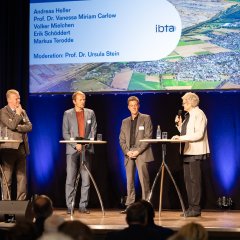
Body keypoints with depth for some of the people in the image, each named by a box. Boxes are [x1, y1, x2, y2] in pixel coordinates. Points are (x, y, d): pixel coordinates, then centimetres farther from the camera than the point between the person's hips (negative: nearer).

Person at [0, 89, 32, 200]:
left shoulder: (22, 111, 16)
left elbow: (29, 126, 5)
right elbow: (12, 125, -15)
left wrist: (18, 127, -10)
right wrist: (18, 114, -2)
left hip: (22, 147, 6)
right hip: (9, 148, -6)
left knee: (22, 177, 6)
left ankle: (21, 201, 10)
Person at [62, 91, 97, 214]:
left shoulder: (90, 113, 12)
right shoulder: (67, 114, 6)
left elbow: (93, 130, 7)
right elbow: (65, 133, 1)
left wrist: (86, 144, -7)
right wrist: (75, 144, -11)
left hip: (86, 149, 2)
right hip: (72, 149, -2)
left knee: (86, 179, -1)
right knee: (70, 179, -4)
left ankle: (83, 206, 4)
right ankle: (70, 206, -1)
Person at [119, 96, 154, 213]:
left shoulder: (146, 118, 5)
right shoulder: (125, 122, 19)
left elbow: (148, 136, -3)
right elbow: (122, 140, 16)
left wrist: (138, 151, -11)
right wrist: (127, 151, -3)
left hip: (141, 154, -4)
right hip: (128, 154, 5)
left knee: (143, 180, -10)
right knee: (129, 181, 2)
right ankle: (129, 206, 4)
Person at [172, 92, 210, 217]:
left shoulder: (198, 114, -10)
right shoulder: (188, 115, 17)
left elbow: (199, 134, -20)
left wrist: (181, 137, -20)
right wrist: (180, 124, 6)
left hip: (195, 152, -9)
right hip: (187, 151, 9)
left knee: (195, 180, -7)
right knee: (188, 180, 10)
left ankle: (196, 208, -4)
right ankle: (191, 207, 15)